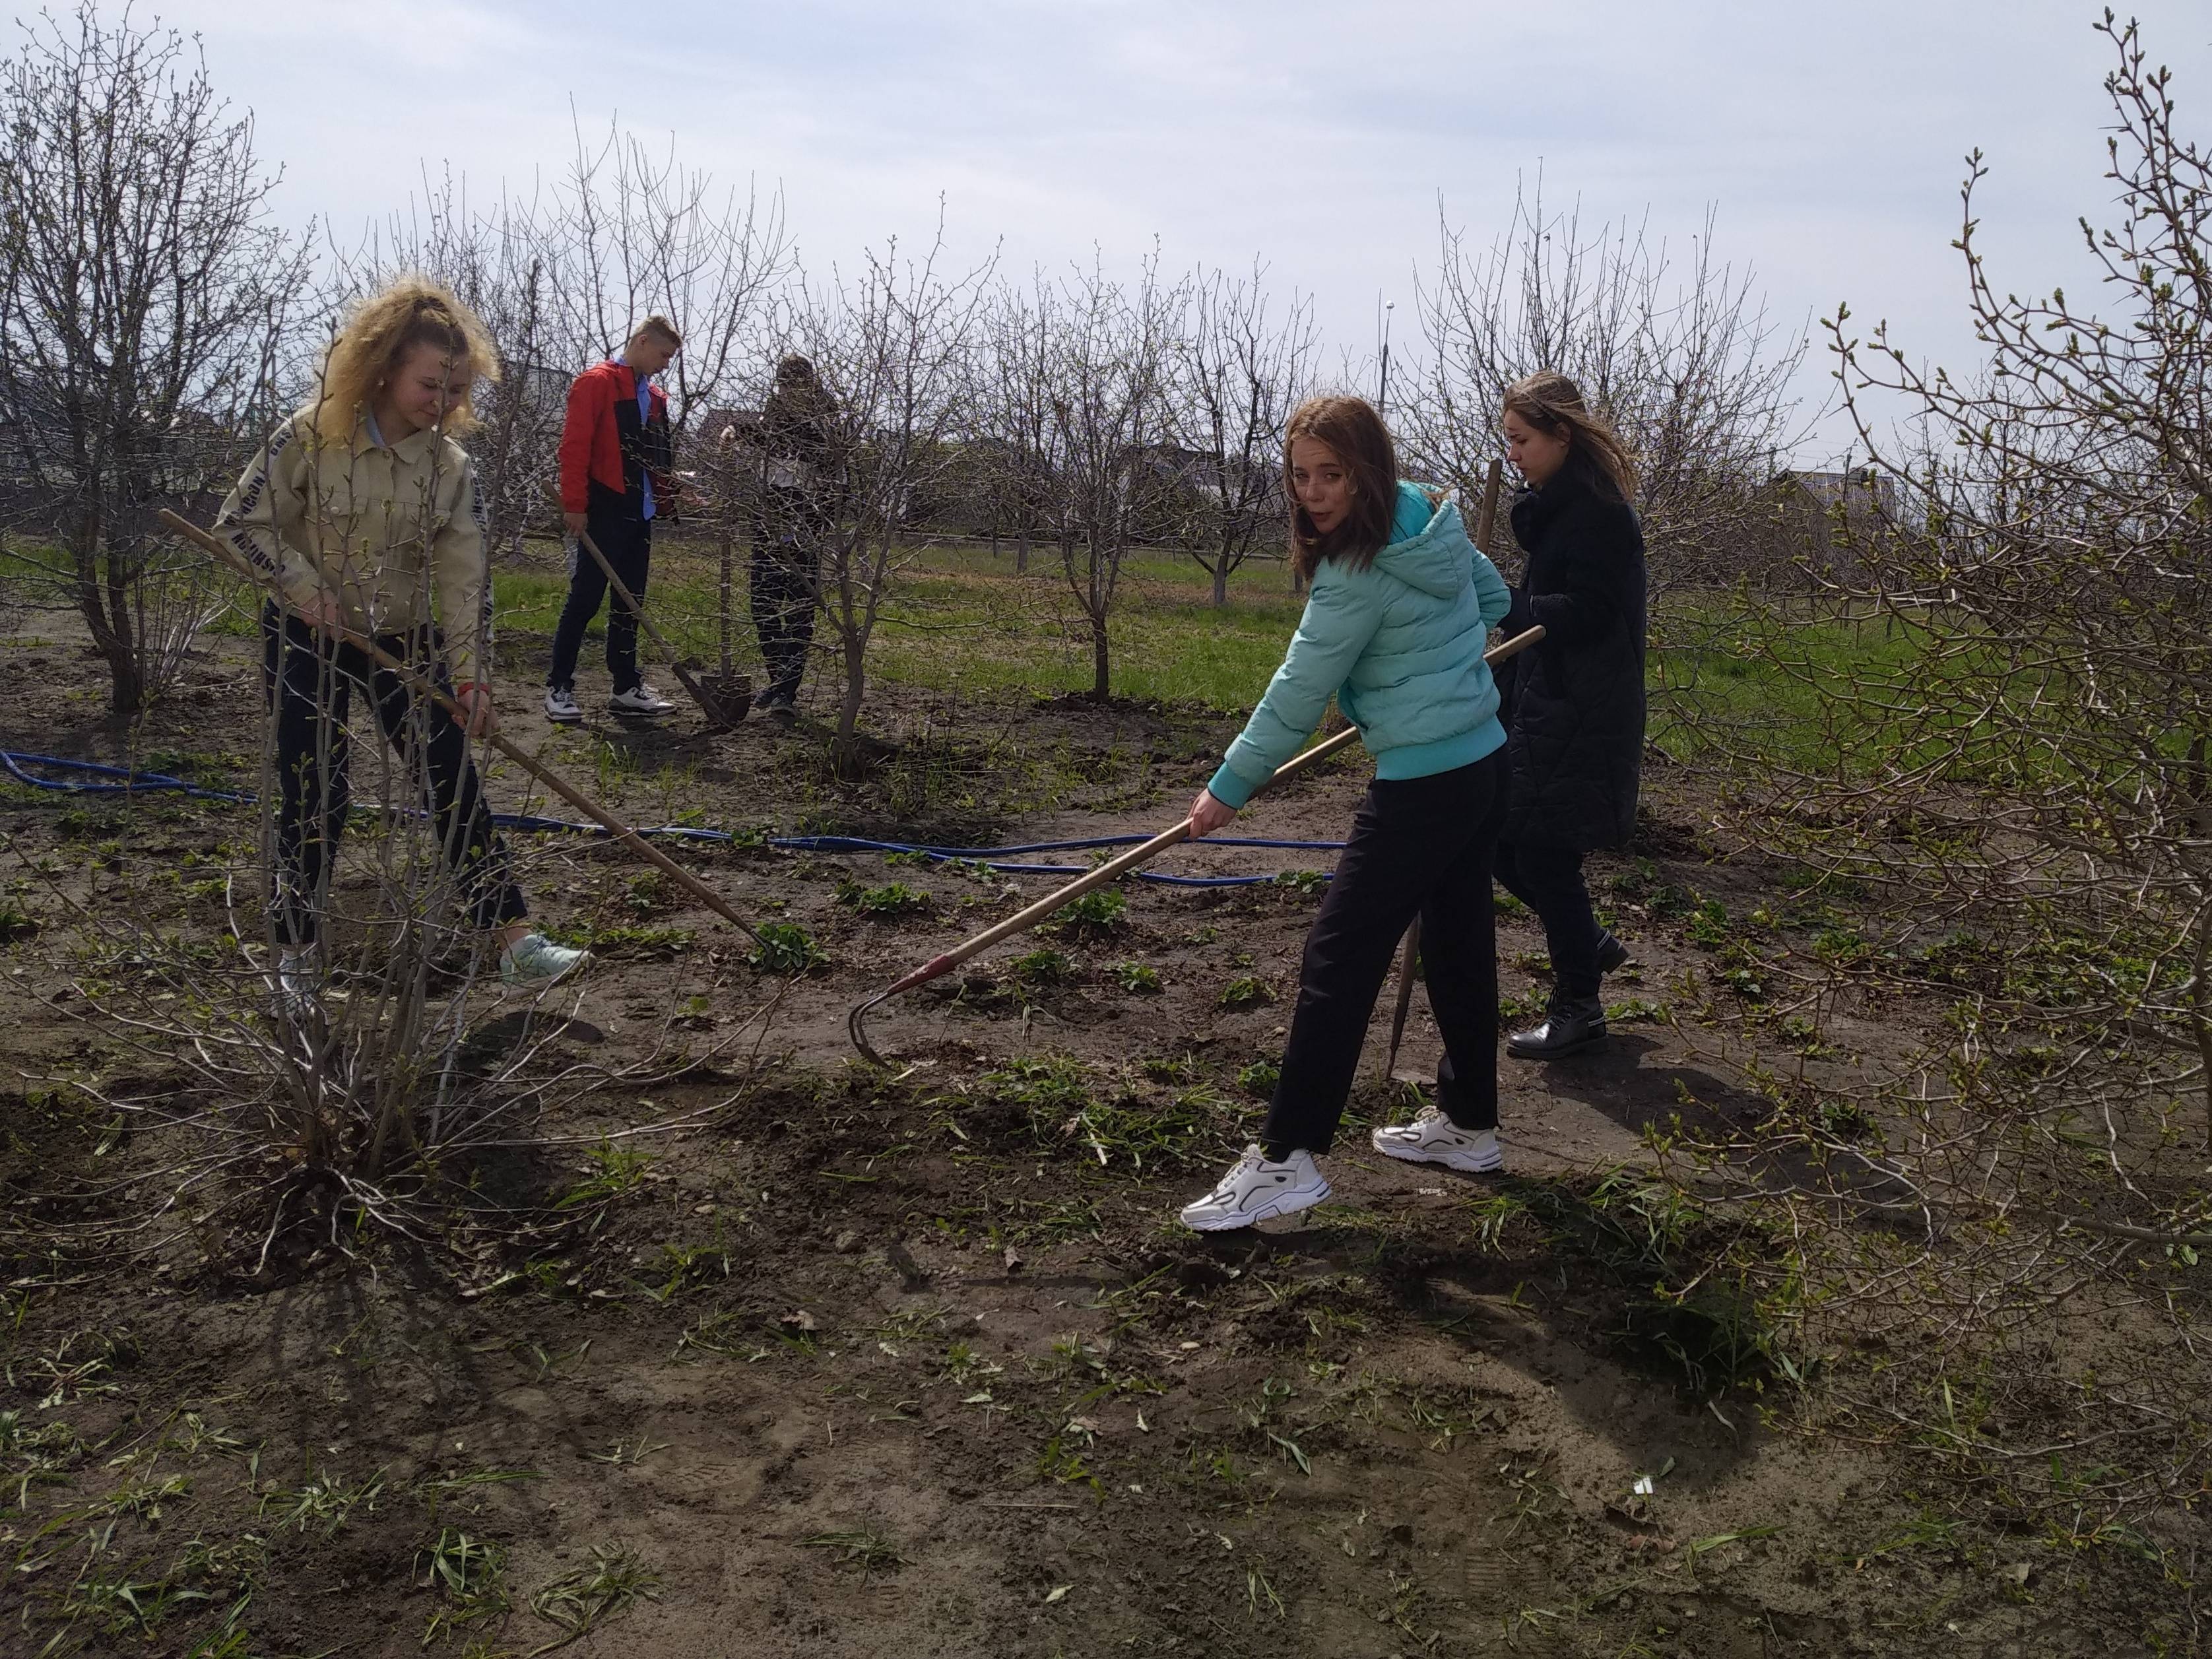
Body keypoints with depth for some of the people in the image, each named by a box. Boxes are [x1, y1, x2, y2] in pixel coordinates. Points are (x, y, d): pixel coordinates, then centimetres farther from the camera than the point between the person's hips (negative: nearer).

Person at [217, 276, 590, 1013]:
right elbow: (242, 522, -7)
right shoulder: (311, 436, -13)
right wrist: (303, 583, -18)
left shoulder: (451, 467, -7)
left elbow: (464, 577, -8)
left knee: (456, 786, -4)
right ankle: (296, 958, 15)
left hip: (407, 642, 2)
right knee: (312, 798, 1)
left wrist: (469, 676, -14)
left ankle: (517, 943, -3)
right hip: (308, 641, -2)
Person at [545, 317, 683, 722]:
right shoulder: (597, 382, -7)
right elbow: (575, 446, -13)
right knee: (584, 600, -5)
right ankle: (559, 688, 2)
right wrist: (574, 505, -17)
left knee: (629, 602, 11)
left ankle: (627, 688, 17)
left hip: (639, 514, 8)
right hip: (604, 513, -8)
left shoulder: (654, 396, 17)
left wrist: (671, 496, 12)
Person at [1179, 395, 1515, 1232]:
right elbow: (1493, 598, 20)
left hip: (1423, 786, -9)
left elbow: (1298, 693, -17)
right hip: (1483, 762, 9)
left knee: (1338, 960, -7)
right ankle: (1468, 1122, 31)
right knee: (1459, 946, 18)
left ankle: (1288, 1159, -5)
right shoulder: (1434, 519, 4)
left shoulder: (1359, 574, -21)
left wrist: (1228, 788, -9)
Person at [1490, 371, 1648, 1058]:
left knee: (1544, 852, -3)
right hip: (1540, 706, 10)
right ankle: (1591, 946, 30)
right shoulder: (1555, 506, 14)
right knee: (1502, 841, 12)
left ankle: (1579, 1008, 13)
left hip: (1580, 718, -9)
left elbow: (1585, 614, -22)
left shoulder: (1597, 513, -16)